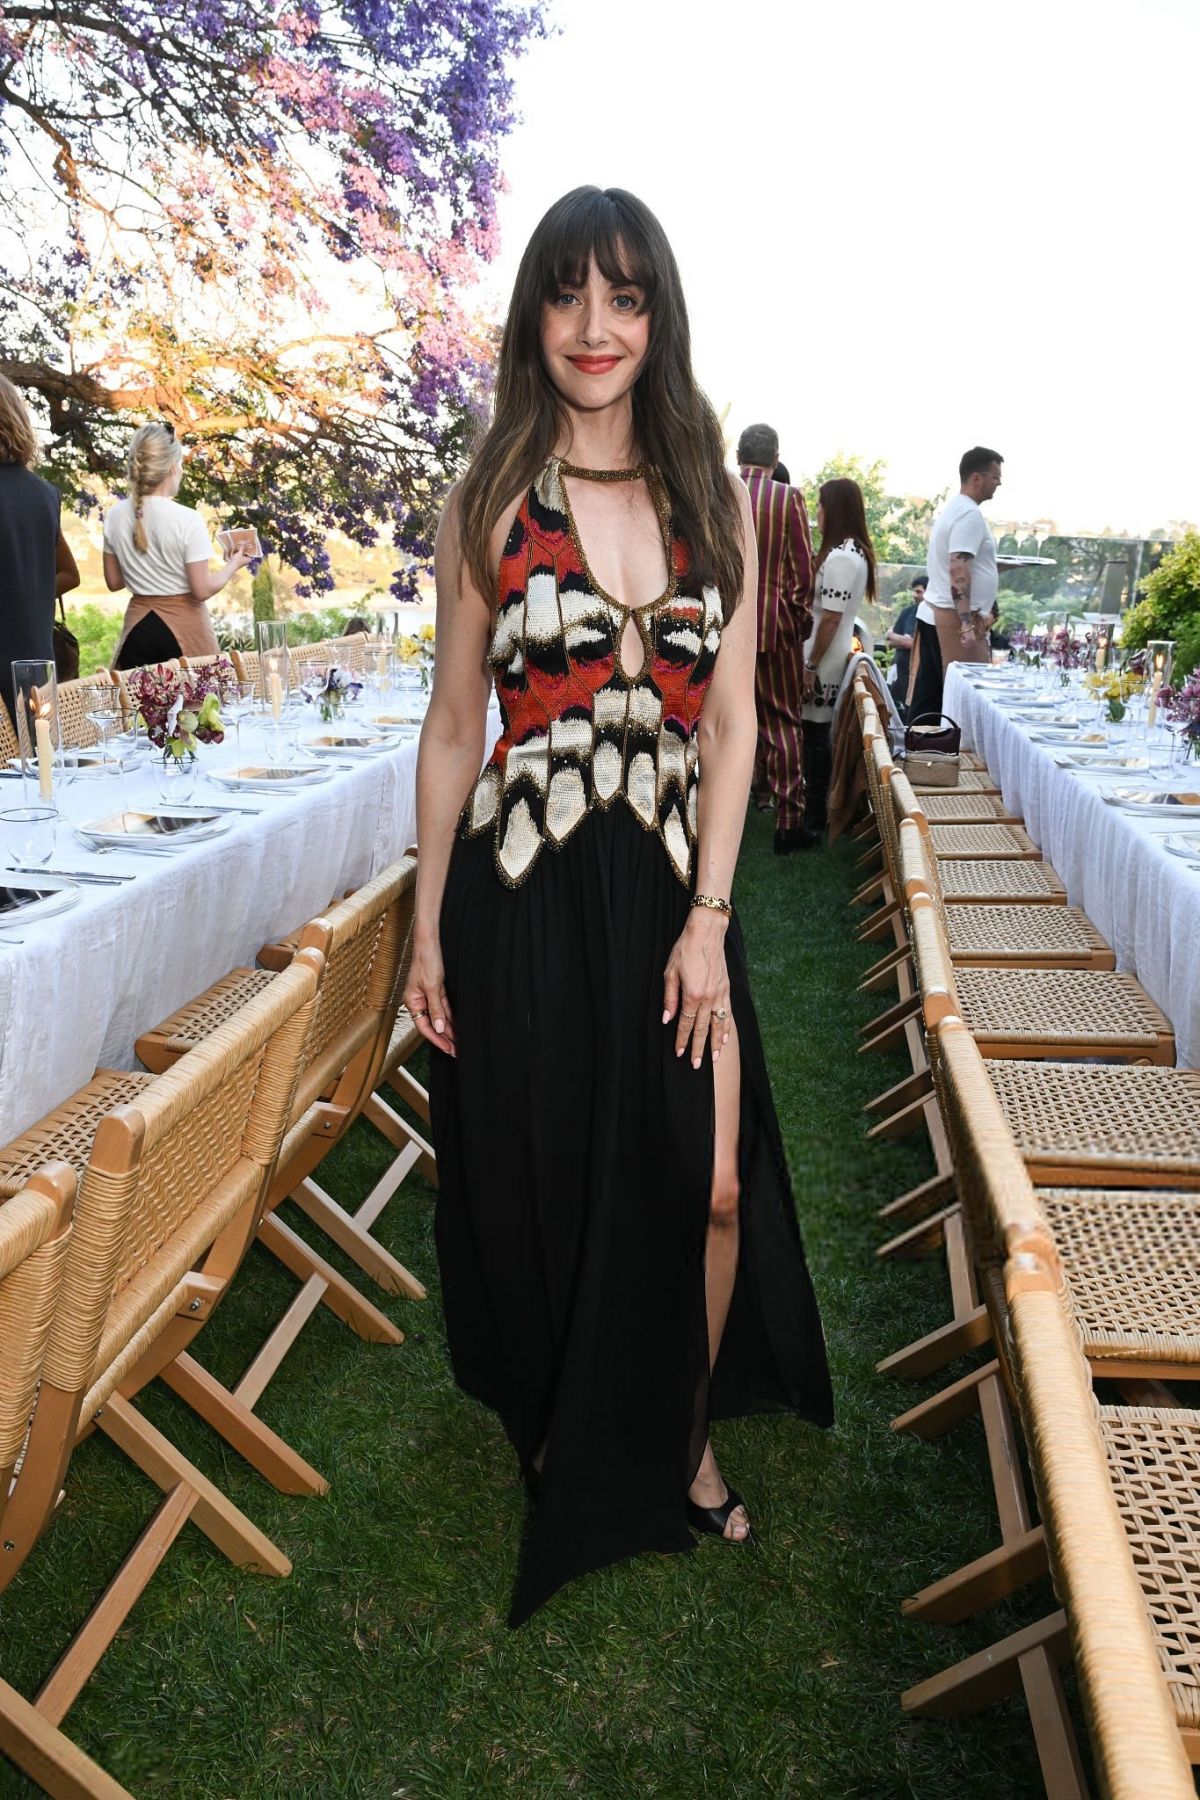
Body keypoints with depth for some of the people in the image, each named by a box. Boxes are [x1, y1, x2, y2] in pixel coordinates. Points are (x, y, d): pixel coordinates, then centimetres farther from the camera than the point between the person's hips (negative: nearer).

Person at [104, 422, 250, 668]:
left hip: (138, 628, 4)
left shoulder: (114, 516, 0)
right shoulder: (187, 520, -15)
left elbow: (114, 582, 8)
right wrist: (233, 565, 4)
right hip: (184, 630, -4)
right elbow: (202, 590, -12)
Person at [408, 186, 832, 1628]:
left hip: (675, 884, 2)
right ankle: (564, 1445, 38)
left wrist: (708, 917, -6)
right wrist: (427, 930, 0)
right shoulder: (490, 504, 2)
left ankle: (680, 1439, 31)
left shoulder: (716, 503, 6)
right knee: (544, 1181, 10)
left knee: (707, 1185, 2)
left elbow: (732, 725, 3)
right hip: (527, 893, -1)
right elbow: (453, 723, 3)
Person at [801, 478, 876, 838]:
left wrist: (810, 667, -18)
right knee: (816, 735, 14)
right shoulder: (854, 551, 12)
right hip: (832, 657, 9)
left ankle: (813, 824, 4)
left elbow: (830, 620, -21)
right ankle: (815, 813, 23)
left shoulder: (840, 557, -19)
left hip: (824, 661, -9)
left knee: (814, 736, -3)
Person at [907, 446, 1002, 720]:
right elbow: (958, 570, -22)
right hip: (953, 618, -10)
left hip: (934, 614, 10)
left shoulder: (953, 508, 18)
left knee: (928, 696, 9)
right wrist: (967, 624, -26)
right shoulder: (969, 514, -13)